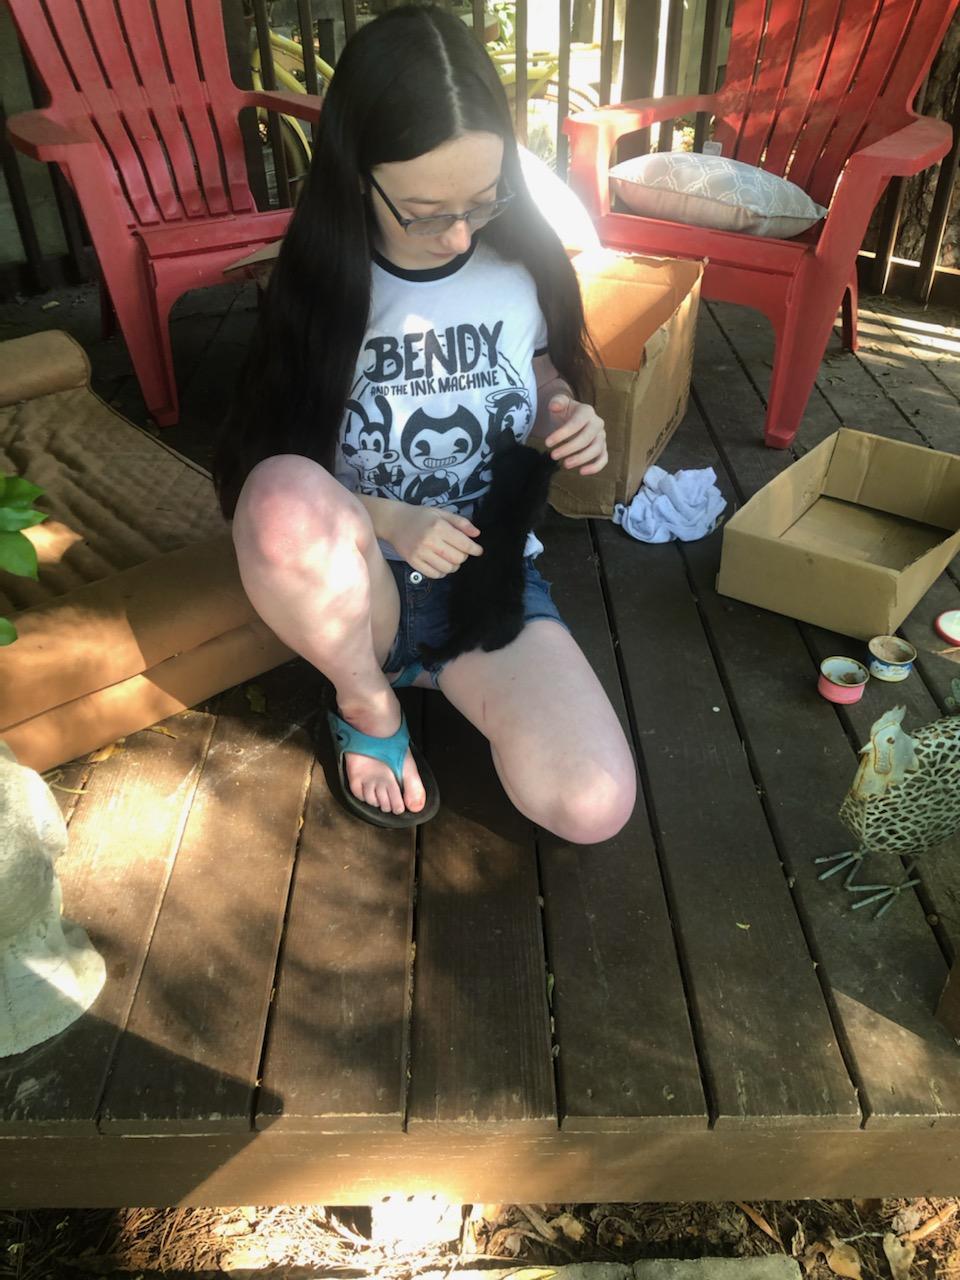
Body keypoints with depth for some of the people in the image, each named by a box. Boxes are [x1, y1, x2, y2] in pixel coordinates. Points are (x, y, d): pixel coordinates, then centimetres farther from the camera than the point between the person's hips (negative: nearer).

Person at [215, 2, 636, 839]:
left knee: (594, 809, -21)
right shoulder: (318, 289, -10)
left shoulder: (522, 266, -4)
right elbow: (264, 477, -6)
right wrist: (385, 521, -23)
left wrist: (576, 427, -10)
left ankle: (436, 666, 9)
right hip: (361, 587, -1)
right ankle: (369, 705, -7)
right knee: (287, 492, -38)